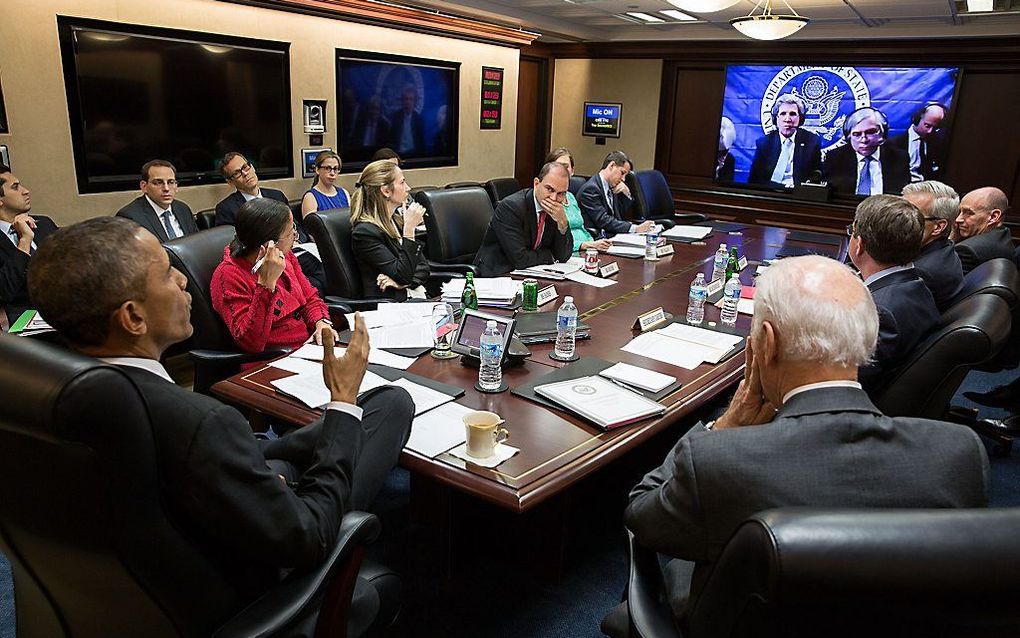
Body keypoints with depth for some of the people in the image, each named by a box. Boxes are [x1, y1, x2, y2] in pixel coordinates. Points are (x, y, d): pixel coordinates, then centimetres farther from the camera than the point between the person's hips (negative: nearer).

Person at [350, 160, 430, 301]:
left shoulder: (398, 220, 14)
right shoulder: (364, 232, -11)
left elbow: (423, 265, 12)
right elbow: (404, 276, -18)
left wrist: (403, 283, -9)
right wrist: (409, 228, -19)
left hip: (418, 295, 8)